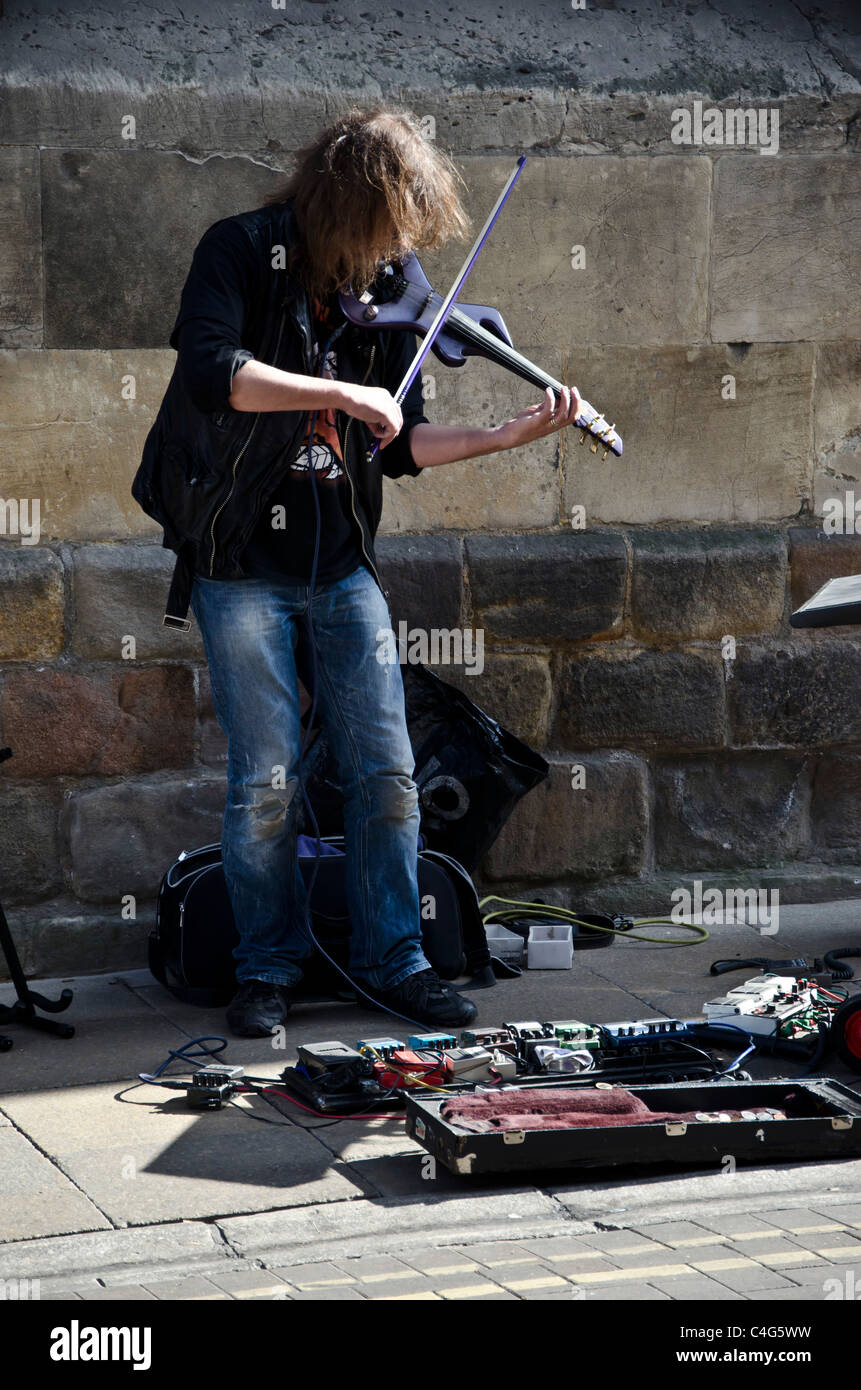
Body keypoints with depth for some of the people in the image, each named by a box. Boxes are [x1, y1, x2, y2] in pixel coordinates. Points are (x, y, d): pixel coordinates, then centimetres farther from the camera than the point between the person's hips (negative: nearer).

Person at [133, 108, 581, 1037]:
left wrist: (507, 437, -1)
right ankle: (267, 967, 15)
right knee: (266, 780, -1)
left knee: (386, 768, 2)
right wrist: (344, 393, -25)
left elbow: (398, 445, 11)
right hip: (243, 565, -5)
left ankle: (392, 959, 16)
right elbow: (210, 368, -25)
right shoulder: (242, 254, -7)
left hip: (343, 567, 5)